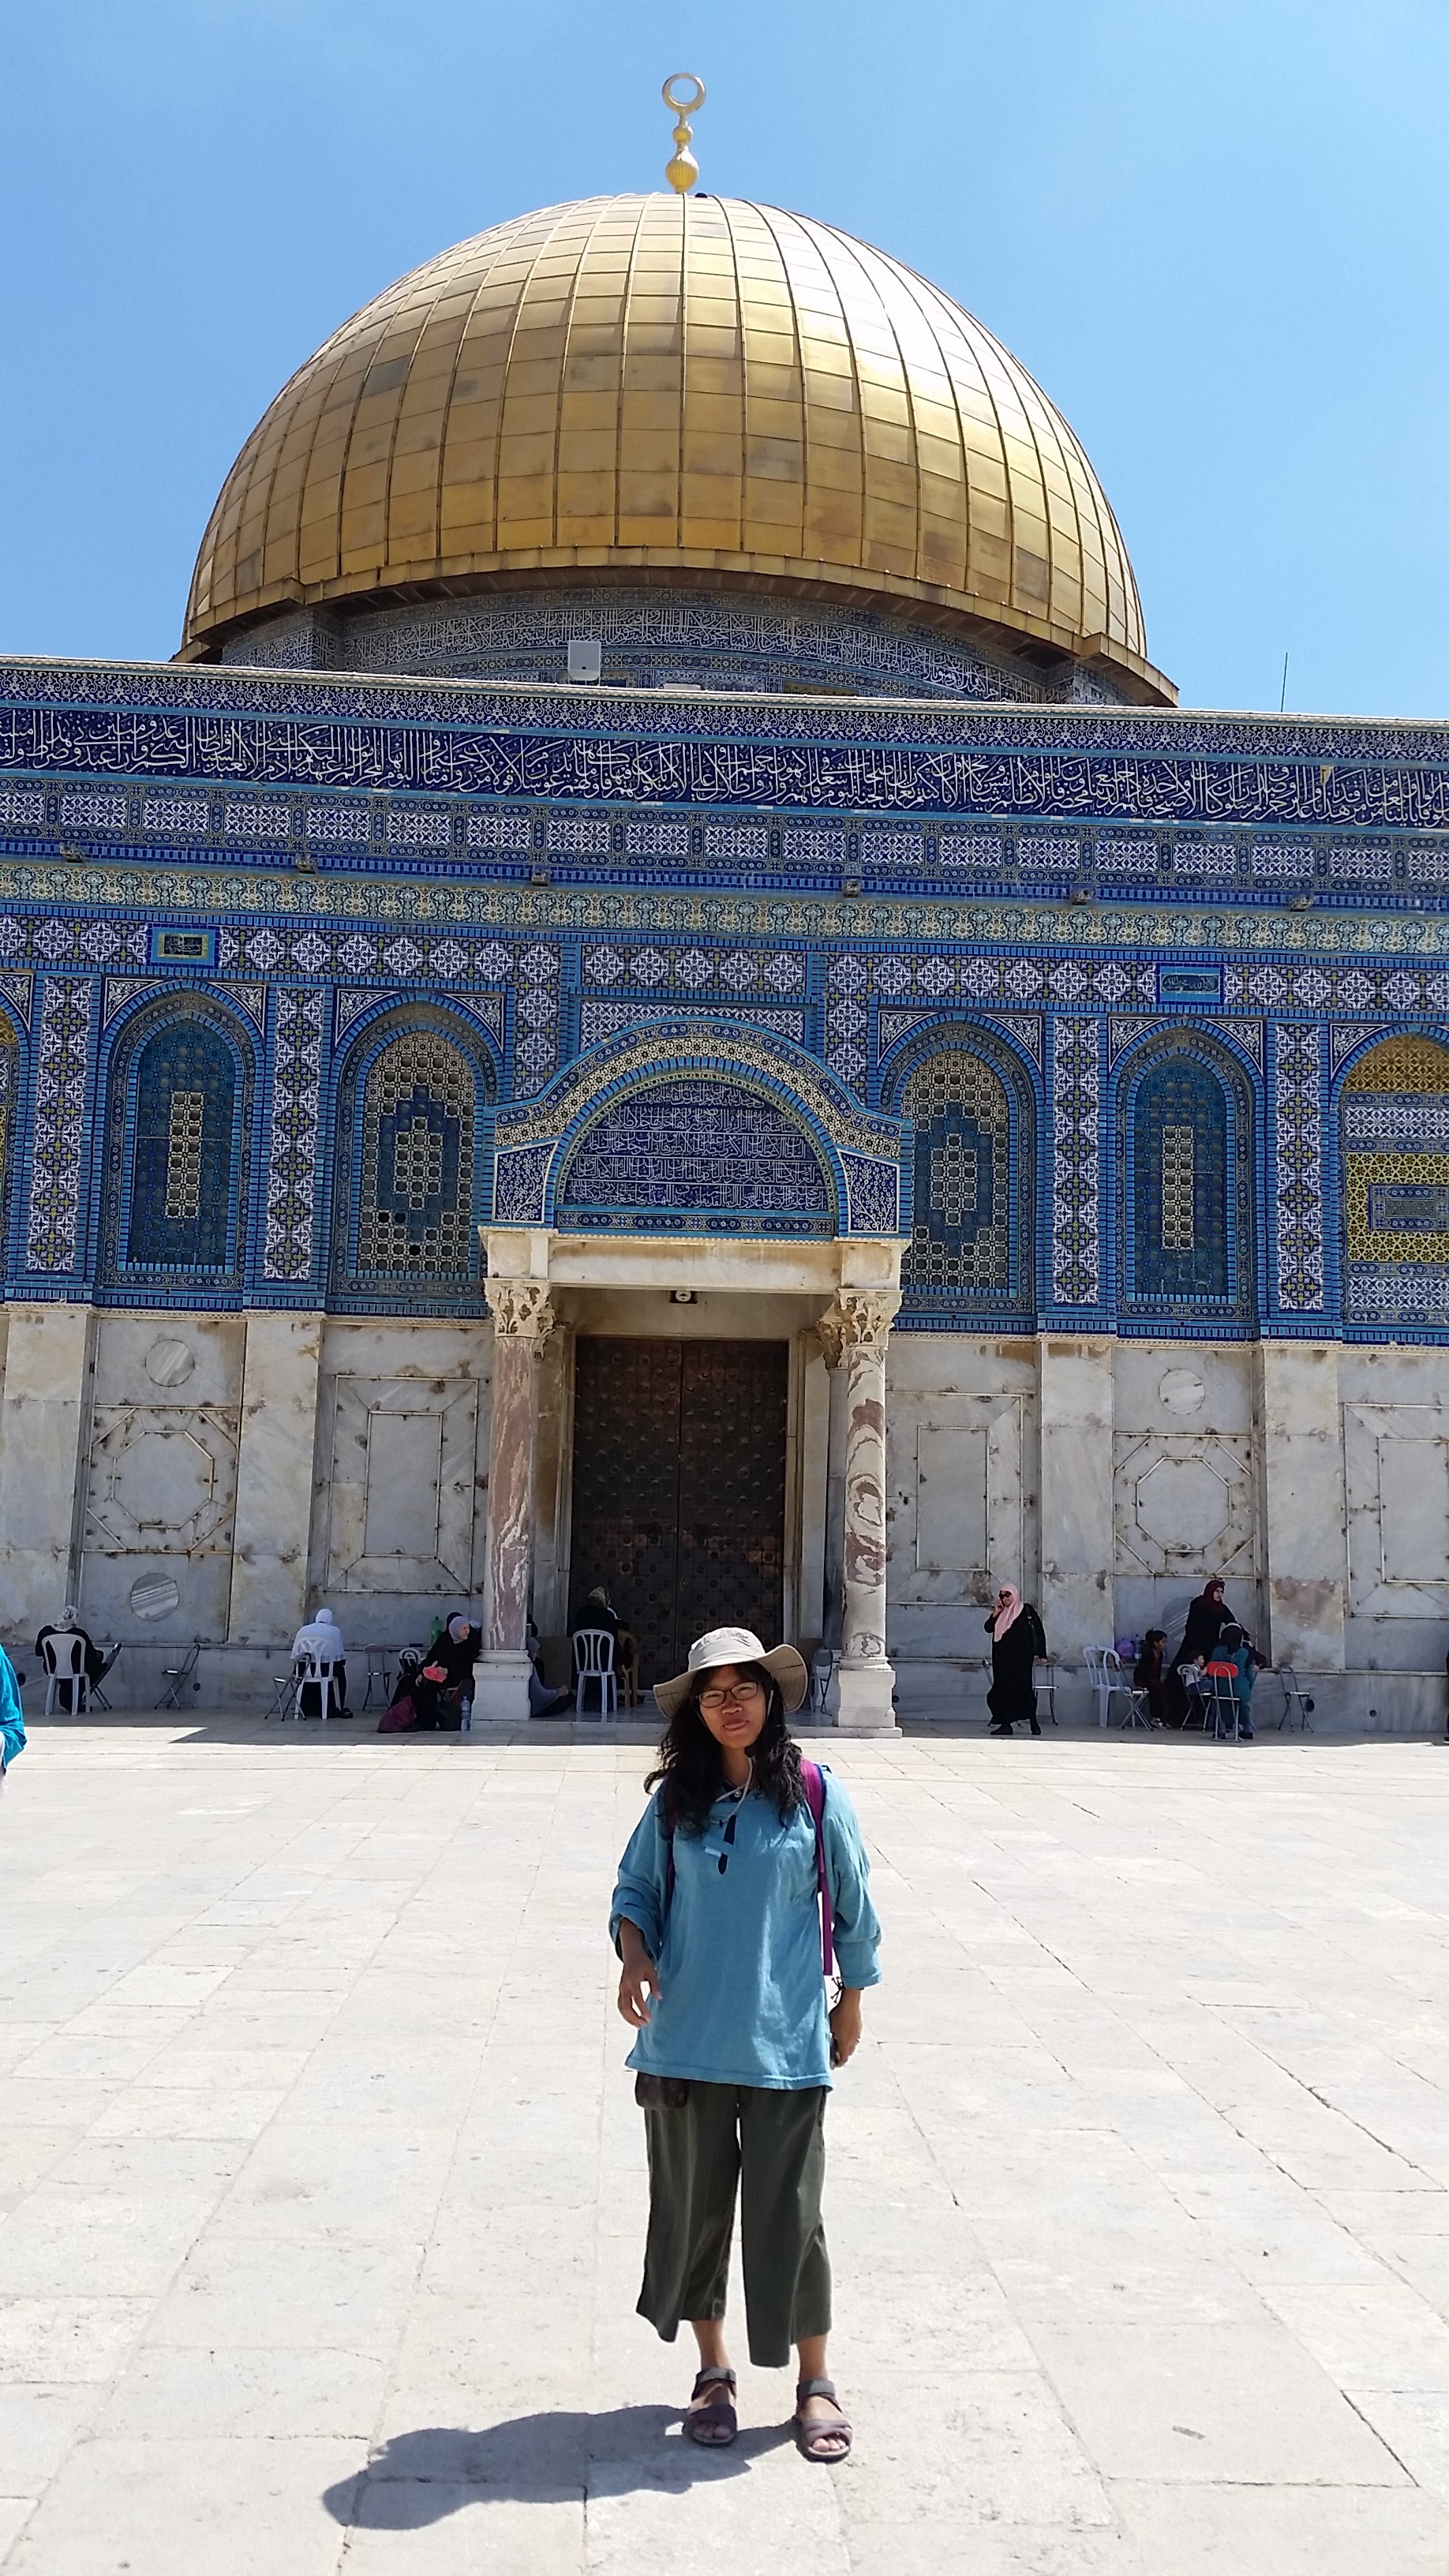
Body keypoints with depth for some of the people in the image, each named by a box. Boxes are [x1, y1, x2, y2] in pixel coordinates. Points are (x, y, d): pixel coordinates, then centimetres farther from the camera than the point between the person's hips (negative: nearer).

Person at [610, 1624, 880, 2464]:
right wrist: (634, 1955, -10)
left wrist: (851, 2005, 9)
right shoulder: (675, 1799, 0)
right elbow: (636, 1889, 8)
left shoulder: (815, 1794, -5)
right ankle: (714, 2371, 32)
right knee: (693, 2206, 13)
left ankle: (816, 2383, 25)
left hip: (785, 2043, -2)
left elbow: (853, 1905, 4)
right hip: (685, 2040, 2)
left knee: (788, 2212, 5)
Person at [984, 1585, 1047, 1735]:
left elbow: (1039, 1629, -2)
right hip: (1002, 1656, 5)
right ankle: (1006, 1724, 0)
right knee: (1004, 1687, 0)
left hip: (1021, 1656, -5)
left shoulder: (1026, 1609, 2)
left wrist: (1039, 1652, -8)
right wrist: (995, 1614, -4)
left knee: (1023, 1686, -8)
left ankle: (1033, 1722, -2)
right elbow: (988, 1627, 8)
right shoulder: (1001, 1613, 16)